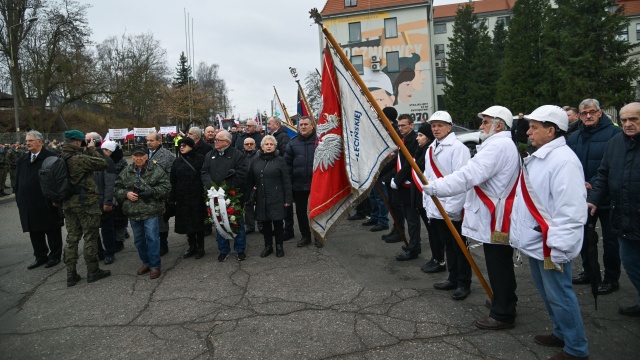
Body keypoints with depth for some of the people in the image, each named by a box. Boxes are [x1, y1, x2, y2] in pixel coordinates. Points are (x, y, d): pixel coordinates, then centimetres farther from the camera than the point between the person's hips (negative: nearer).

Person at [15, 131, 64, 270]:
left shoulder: (51, 157, -8)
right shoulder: (22, 160, 13)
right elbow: (18, 181, 16)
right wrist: (19, 200, 11)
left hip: (48, 203, -6)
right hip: (28, 204, 6)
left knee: (52, 231, 6)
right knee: (35, 232, 13)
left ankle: (55, 256, 18)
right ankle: (40, 257, 25)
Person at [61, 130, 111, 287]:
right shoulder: (81, 159, -20)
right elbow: (102, 163, -13)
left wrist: (86, 151, 5)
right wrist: (92, 150, -2)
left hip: (68, 203, 7)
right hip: (86, 203, -7)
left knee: (72, 237, 13)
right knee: (90, 237, 5)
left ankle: (71, 273, 17)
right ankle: (93, 271, 15)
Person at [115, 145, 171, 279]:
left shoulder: (156, 169, -3)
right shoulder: (126, 172, 9)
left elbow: (166, 186, -6)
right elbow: (118, 188, 12)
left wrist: (152, 191, -19)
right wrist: (126, 193, -9)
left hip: (151, 210, -5)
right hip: (133, 211, 5)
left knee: (152, 238, -6)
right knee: (138, 239, 14)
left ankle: (155, 265, 7)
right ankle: (146, 262, 31)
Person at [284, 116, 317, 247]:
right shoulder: (293, 143, 3)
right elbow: (287, 163, 4)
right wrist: (290, 180, -2)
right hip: (299, 184, 3)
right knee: (300, 210, 12)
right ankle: (305, 236, 28)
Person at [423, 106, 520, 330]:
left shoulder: (497, 146, -18)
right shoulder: (505, 145, 19)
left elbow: (468, 175, -28)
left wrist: (434, 187, -28)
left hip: (495, 218, -11)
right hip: (498, 216, 11)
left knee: (498, 266, -1)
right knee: (501, 264, 23)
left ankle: (502, 314, 11)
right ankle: (505, 301, 38)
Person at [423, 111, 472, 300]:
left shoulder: (458, 147, -12)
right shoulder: (431, 148, 12)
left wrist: (452, 206, -20)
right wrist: (428, 202, 14)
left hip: (453, 209, -8)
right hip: (436, 208, 8)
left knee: (459, 247, 4)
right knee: (447, 245, 17)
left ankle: (464, 283, 16)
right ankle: (453, 278, 30)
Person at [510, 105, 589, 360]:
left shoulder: (563, 160, -20)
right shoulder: (539, 157, 12)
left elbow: (570, 210, -25)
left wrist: (557, 248, -25)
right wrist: (520, 234, 23)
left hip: (550, 246, -10)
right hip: (536, 242, 10)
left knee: (559, 295, 2)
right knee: (547, 293, 21)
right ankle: (561, 333, 39)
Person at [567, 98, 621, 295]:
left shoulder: (614, 133, -9)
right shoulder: (574, 137, 9)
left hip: (606, 197, -6)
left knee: (610, 239, 5)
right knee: (584, 235, 16)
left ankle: (611, 278, 19)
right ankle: (588, 272, 32)